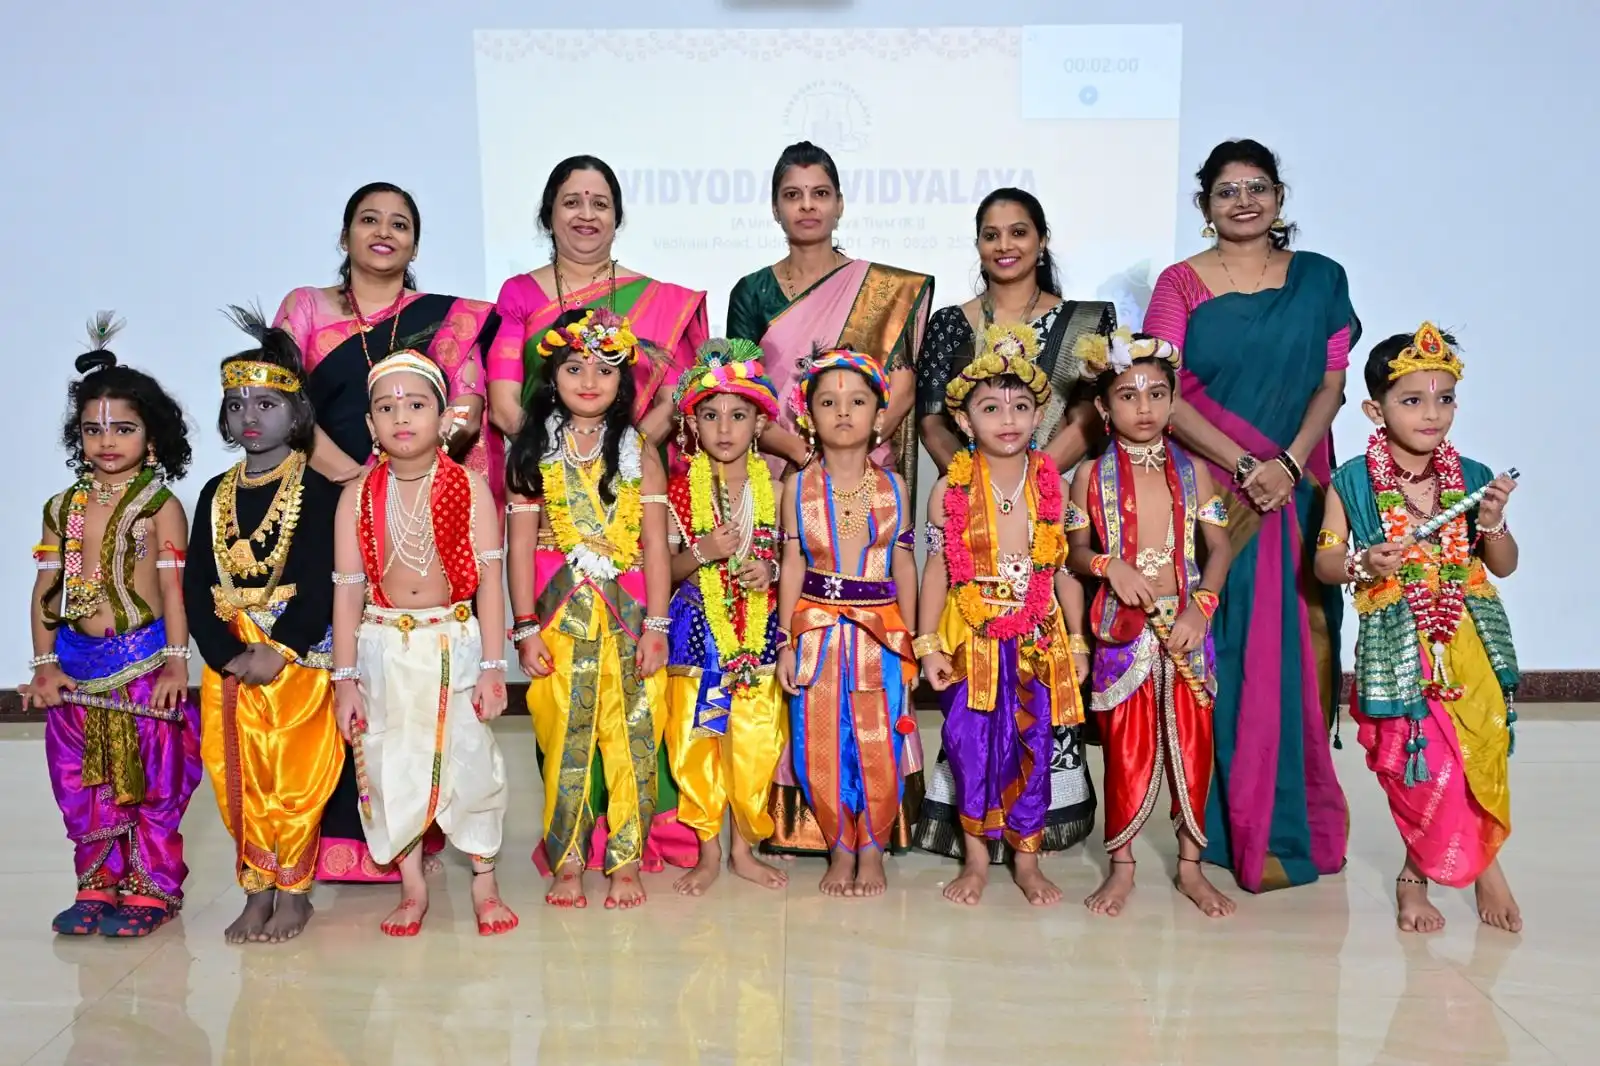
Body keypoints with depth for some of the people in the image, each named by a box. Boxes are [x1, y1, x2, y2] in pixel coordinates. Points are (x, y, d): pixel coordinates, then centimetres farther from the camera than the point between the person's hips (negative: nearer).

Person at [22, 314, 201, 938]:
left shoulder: (160, 506, -4)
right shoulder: (62, 508, 8)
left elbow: (173, 587, -7)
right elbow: (46, 589, 8)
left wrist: (176, 662, -13)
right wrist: (44, 665, 2)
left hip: (143, 662, -5)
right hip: (76, 665, 5)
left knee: (152, 781, 3)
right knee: (85, 785, 12)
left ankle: (152, 889, 16)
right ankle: (99, 888, 25)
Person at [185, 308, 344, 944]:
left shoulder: (318, 491, -3)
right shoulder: (215, 495, 11)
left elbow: (324, 583, -11)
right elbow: (197, 588, 4)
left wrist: (278, 651, -18)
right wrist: (229, 654, -10)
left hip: (299, 653, -4)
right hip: (230, 659, 5)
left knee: (295, 778, -2)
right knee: (238, 779, 7)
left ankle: (294, 891, 12)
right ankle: (258, 890, 19)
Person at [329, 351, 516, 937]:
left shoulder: (470, 486, -4)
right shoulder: (357, 496, 0)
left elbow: (489, 580, -5)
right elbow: (348, 590, -1)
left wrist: (492, 667, -9)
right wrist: (345, 679, -3)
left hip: (454, 644, -1)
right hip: (384, 649, 2)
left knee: (471, 761, 3)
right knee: (388, 767, 8)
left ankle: (484, 883, 21)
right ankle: (412, 888, 24)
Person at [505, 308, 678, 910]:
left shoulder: (639, 454, 4)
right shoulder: (532, 454, 4)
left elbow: (655, 544, 0)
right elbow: (521, 545, 1)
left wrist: (656, 624, -6)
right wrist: (526, 627, -4)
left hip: (629, 613, 0)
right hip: (560, 616, 0)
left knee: (630, 735, 1)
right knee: (564, 736, 4)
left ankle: (627, 859, 12)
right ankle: (566, 860, 16)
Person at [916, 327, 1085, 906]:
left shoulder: (1052, 485, 0)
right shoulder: (951, 489, -4)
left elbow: (1066, 569, 5)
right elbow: (936, 569, 0)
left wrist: (1078, 640, 6)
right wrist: (929, 643, -3)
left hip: (1037, 639, 1)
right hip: (971, 637, -1)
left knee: (1033, 747, 7)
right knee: (972, 747, 4)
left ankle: (1026, 859, 24)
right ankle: (976, 858, 22)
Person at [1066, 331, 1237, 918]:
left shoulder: (1192, 471, 3)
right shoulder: (1091, 475, 0)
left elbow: (1219, 547, 2)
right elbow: (1075, 550, 4)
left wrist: (1199, 607, -13)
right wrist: (1109, 565, -17)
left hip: (1185, 623, 1)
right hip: (1122, 628, -1)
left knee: (1192, 746, 7)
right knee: (1126, 749, 6)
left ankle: (1190, 864, 22)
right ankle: (1121, 864, 21)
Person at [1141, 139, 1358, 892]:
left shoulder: (1319, 280, 9)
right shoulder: (1181, 285, 3)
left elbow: (1331, 385, 4)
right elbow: (1164, 396, -6)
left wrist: (1288, 464, -11)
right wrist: (1243, 465, -15)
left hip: (1299, 494, 2)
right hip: (1211, 494, -2)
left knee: (1297, 653, 4)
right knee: (1227, 656, -1)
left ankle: (1301, 818, 20)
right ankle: (1242, 828, 10)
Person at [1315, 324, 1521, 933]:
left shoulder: (1472, 478, 3)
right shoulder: (1353, 483, -5)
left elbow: (1504, 566, 8)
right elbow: (1325, 563, -1)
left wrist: (1492, 522, -11)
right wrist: (1365, 564, -21)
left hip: (1469, 644, 3)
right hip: (1396, 648, -3)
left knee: (1481, 759, 5)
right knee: (1424, 770, -4)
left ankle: (1416, 875, 26)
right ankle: (1483, 863, 24)